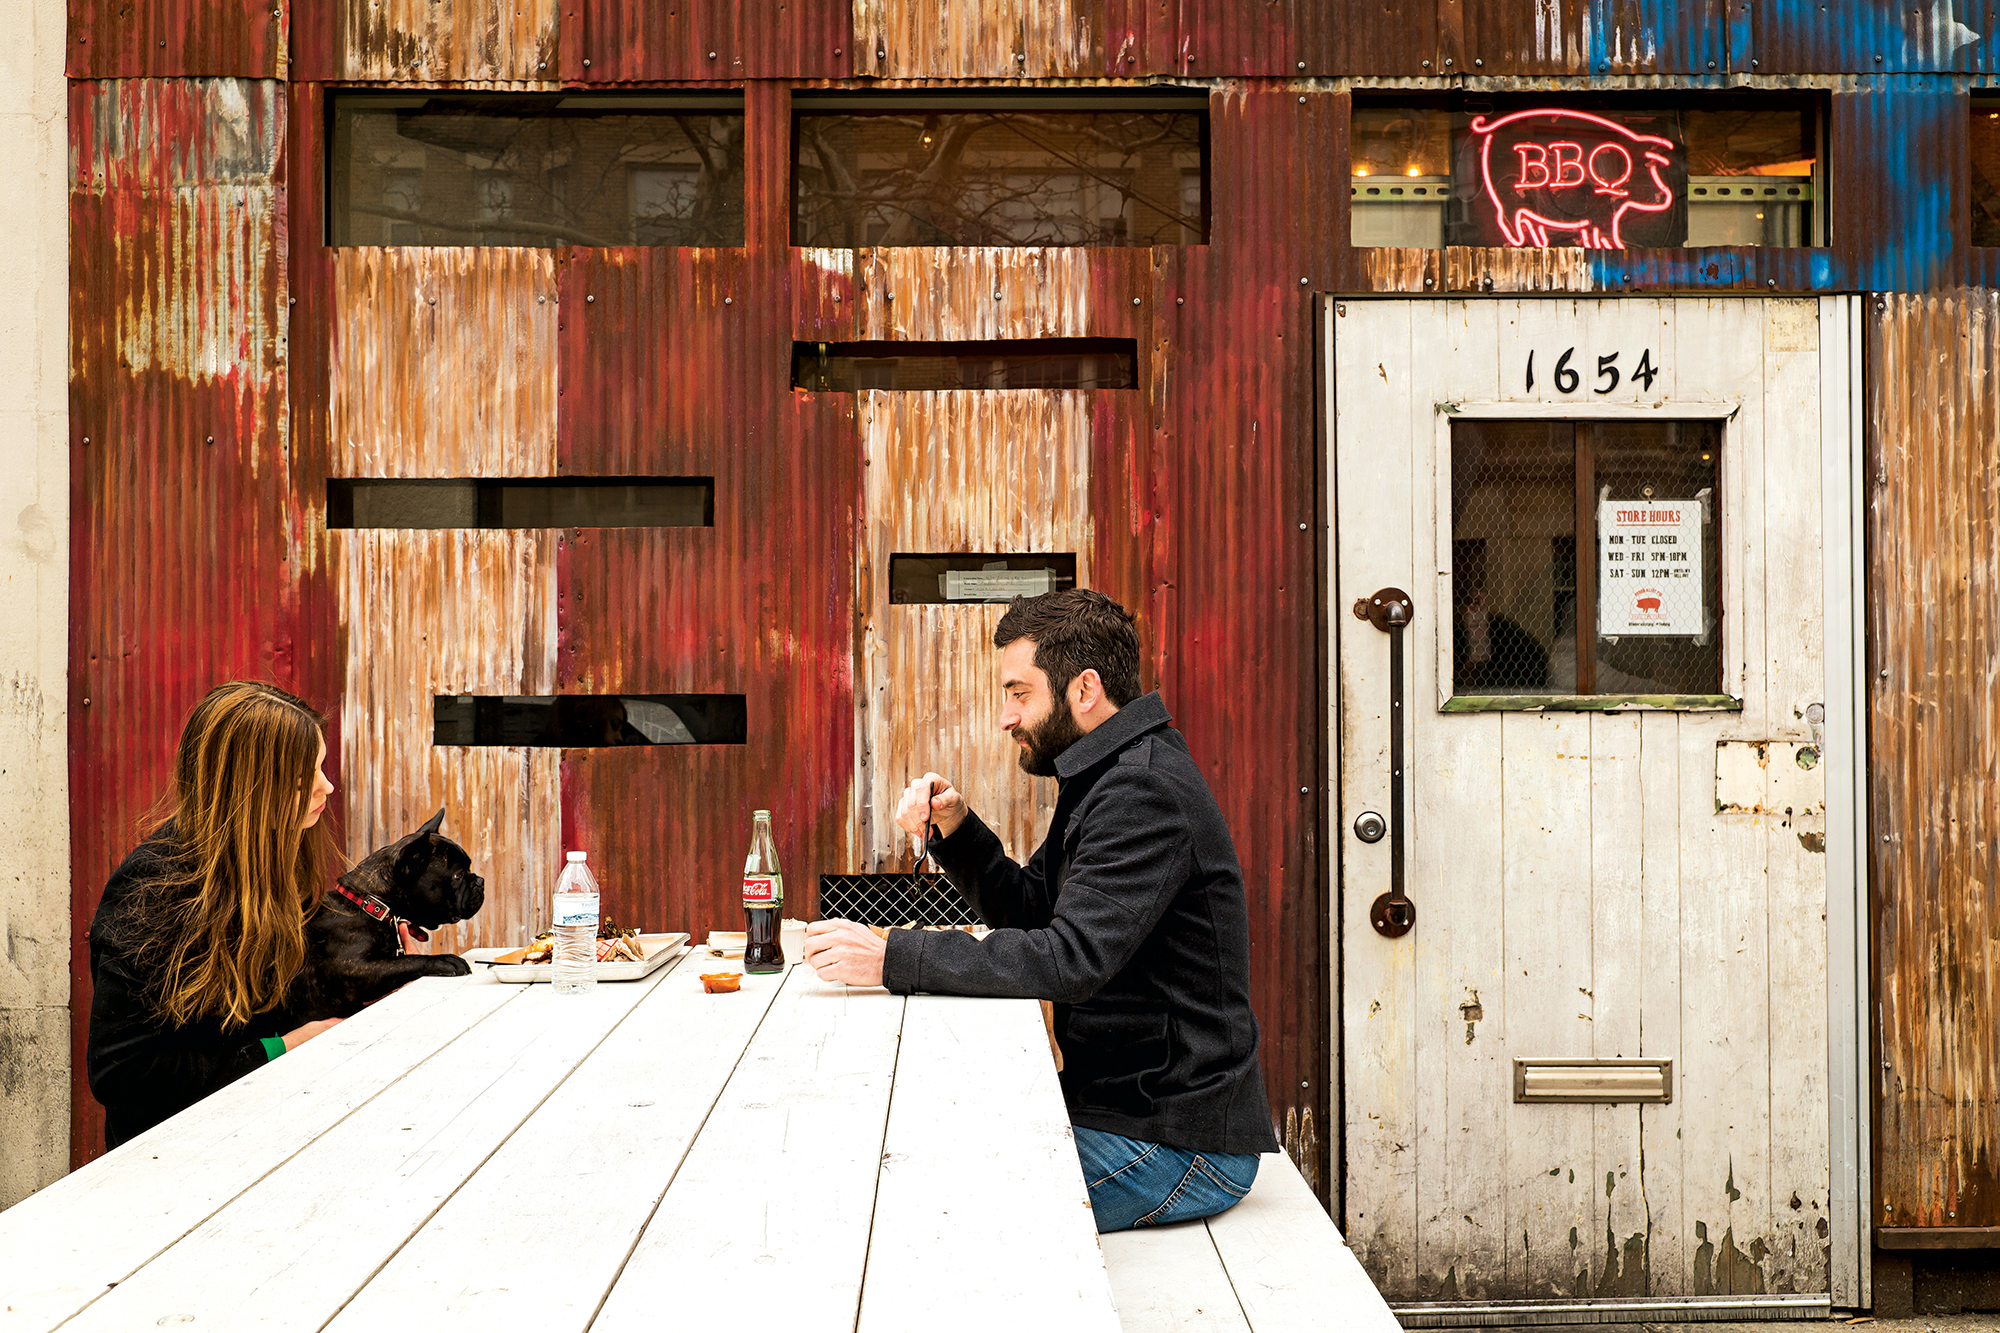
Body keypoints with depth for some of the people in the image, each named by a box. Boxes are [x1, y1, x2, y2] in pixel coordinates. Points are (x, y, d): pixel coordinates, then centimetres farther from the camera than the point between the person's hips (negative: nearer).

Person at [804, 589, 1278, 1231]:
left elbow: (1071, 959, -29)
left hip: (1178, 1147, -10)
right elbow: (1031, 908, 18)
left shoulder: (1146, 791, -20)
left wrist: (894, 957, -27)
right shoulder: (1109, 780, 13)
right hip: (1122, 1111, 10)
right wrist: (956, 829, 1)